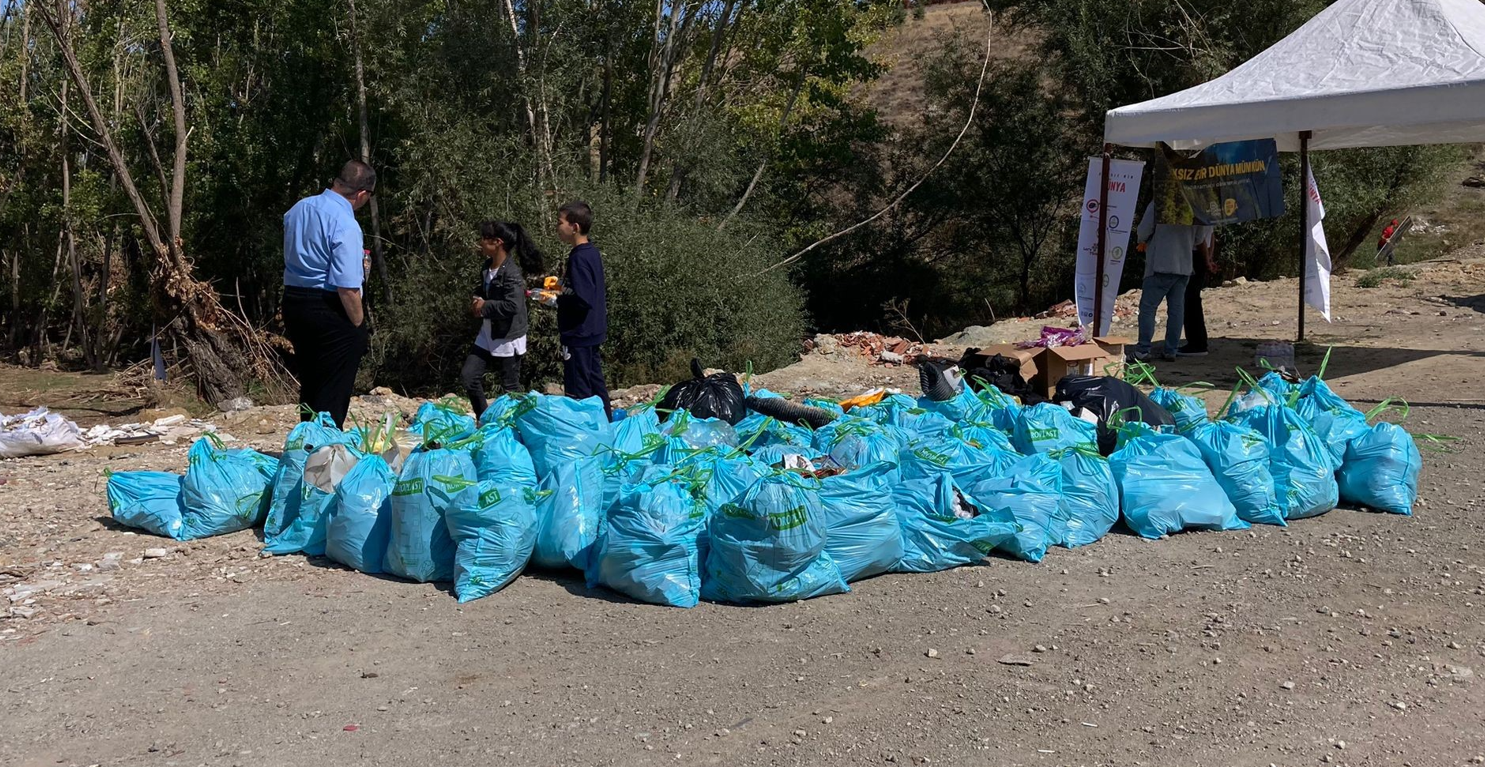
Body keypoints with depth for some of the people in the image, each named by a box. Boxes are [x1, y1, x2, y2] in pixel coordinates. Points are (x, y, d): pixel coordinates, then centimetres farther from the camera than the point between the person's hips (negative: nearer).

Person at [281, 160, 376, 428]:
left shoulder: (298, 208, 7)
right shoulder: (346, 225, -20)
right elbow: (347, 288, -23)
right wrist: (360, 327, -12)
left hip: (292, 302, 9)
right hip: (331, 311, -8)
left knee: (309, 386, 20)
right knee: (334, 394, 1)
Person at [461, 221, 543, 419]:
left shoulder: (512, 273, -21)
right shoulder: (487, 267, 7)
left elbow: (513, 306, -33)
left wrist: (485, 306, -19)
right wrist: (476, 302, 0)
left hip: (508, 338, -9)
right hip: (487, 335, 9)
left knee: (510, 388, 2)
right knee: (468, 375, 9)